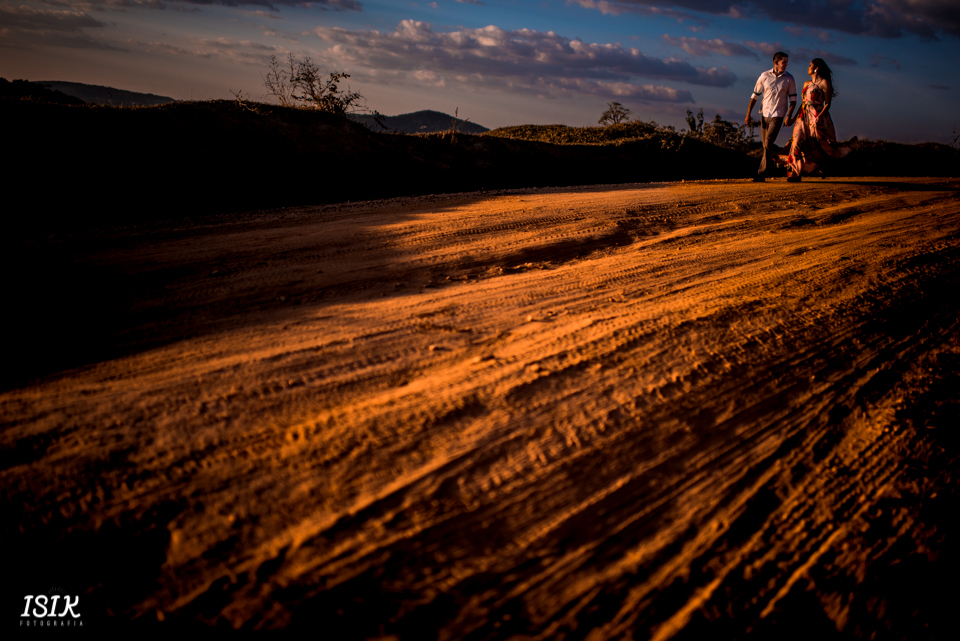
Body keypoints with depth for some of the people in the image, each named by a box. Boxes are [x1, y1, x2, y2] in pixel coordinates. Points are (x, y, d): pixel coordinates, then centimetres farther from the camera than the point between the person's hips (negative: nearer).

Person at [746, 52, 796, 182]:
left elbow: (793, 99, 4)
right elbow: (755, 95, 7)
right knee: (766, 144, 7)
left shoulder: (789, 79, 0)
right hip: (764, 114, 3)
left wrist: (789, 115, -10)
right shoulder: (764, 76, 3)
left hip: (778, 115, -3)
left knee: (768, 143, -16)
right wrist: (748, 115, 4)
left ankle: (762, 172, -12)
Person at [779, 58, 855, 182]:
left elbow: (827, 104, -7)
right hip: (803, 117, 6)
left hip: (816, 117, -6)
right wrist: (795, 117, 17)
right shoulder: (806, 83, 19)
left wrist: (819, 116, -21)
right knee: (798, 142, -4)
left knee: (818, 143, -12)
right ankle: (795, 173, -5)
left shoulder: (824, 83, -2)